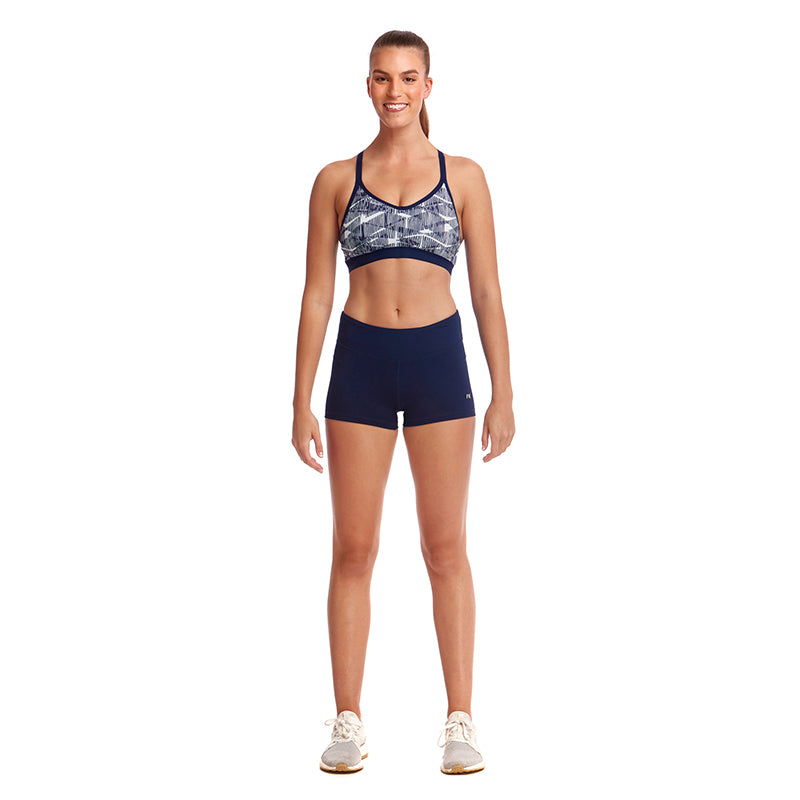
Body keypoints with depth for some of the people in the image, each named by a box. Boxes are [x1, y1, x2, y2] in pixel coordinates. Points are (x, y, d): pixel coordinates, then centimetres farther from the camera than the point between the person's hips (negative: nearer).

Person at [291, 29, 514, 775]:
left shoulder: (463, 176, 5)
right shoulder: (336, 180, 6)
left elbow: (487, 290, 4)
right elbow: (316, 293, 5)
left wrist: (503, 394, 0)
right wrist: (301, 402, 1)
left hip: (439, 361, 0)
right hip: (359, 364, 1)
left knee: (446, 548, 3)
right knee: (353, 550, 3)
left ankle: (460, 722, 11)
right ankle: (349, 723, 12)